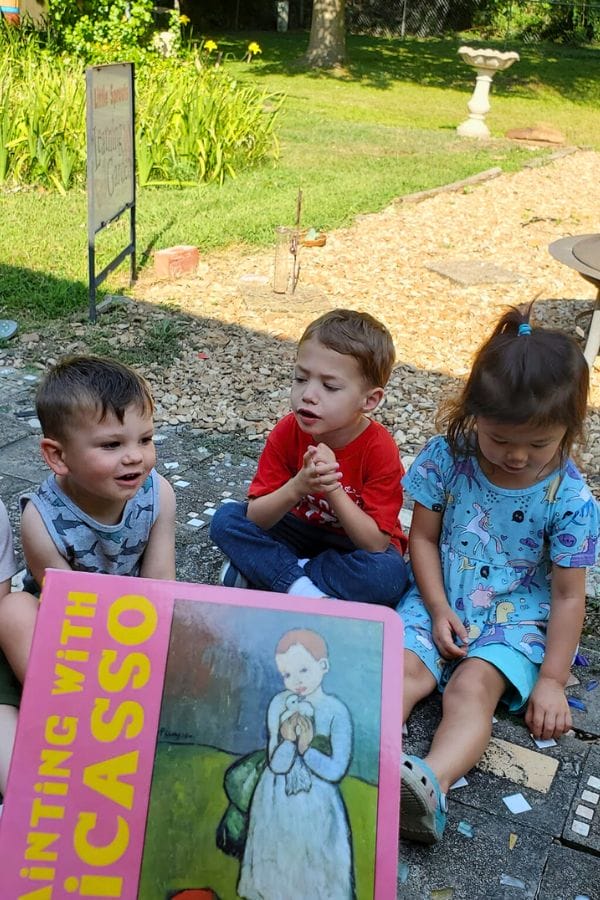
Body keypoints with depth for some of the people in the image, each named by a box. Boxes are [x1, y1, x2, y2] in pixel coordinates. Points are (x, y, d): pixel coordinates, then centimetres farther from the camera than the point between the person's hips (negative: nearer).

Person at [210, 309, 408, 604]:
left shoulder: (379, 449, -23)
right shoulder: (287, 432, -15)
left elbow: (376, 543, -26)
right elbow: (255, 519, -17)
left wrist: (333, 490, -38)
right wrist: (296, 488, -37)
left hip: (354, 545, -2)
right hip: (299, 533, 3)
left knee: (390, 575, -36)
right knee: (225, 518, -17)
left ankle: (259, 573, -22)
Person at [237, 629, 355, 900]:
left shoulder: (336, 711, -13)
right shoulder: (279, 704, -8)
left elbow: (335, 771, -14)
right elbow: (277, 765, -11)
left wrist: (305, 746, -17)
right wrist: (289, 739, -27)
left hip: (316, 806, -2)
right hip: (276, 801, 2)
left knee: (315, 870, 8)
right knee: (275, 865, 15)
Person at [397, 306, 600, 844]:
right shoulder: (448, 456, -9)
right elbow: (423, 537, -1)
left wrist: (552, 679, -9)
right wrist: (438, 609, -12)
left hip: (516, 616, -2)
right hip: (441, 601, 3)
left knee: (473, 686, -29)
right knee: (403, 668, -24)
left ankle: (433, 784, -52)